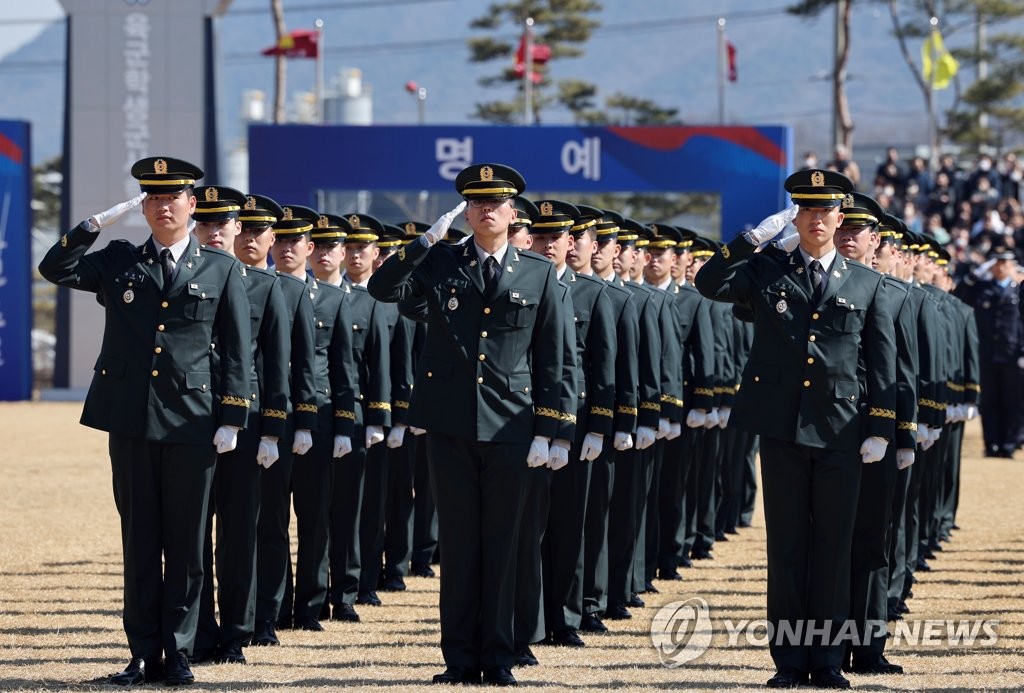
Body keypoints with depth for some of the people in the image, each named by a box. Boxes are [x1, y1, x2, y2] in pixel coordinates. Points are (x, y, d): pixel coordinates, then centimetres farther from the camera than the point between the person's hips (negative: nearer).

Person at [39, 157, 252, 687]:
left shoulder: (221, 269, 6)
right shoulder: (119, 261, 10)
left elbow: (238, 351, 4)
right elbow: (55, 269, -2)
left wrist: (232, 420, -3)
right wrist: (99, 222, -8)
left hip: (192, 422, -1)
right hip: (131, 421, 1)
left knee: (185, 543, 3)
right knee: (139, 541, 5)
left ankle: (178, 652, 9)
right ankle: (144, 654, 9)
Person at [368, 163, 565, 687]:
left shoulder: (539, 274, 5)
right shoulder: (440, 263, 6)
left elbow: (550, 359, 6)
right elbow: (382, 288, -9)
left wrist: (545, 431, 1)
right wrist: (428, 239, -14)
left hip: (508, 427, 0)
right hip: (450, 423, 0)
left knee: (500, 541, 3)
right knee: (458, 540, 4)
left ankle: (497, 658, 9)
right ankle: (460, 657, 9)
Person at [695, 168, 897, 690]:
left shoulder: (867, 283, 7)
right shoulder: (766, 272, 7)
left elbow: (883, 362, 6)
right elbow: (709, 284, -9)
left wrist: (880, 430, 0)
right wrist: (757, 236, -12)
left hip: (840, 430, 0)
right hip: (782, 430, 0)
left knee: (832, 547, 3)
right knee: (785, 544, 3)